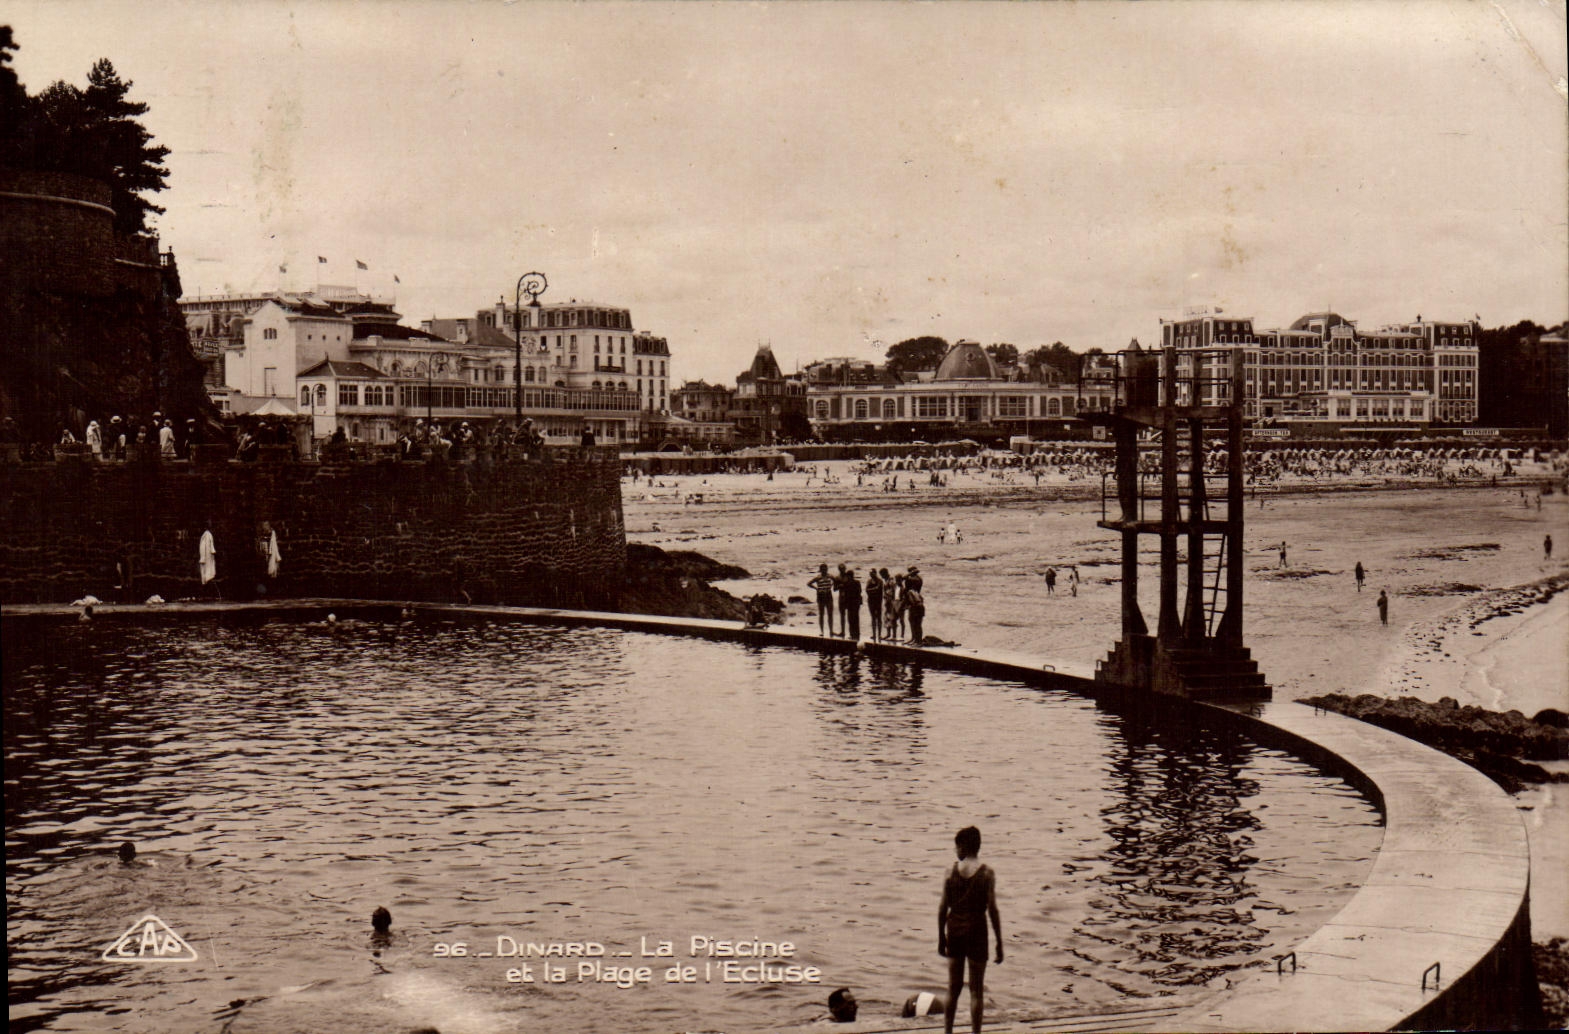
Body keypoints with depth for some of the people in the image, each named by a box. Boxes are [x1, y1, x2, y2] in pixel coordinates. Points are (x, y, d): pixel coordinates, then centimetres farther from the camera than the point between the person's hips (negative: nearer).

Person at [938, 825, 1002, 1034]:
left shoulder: (952, 870, -1)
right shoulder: (986, 873, -8)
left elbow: (943, 907, 0)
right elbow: (992, 910, -9)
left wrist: (941, 937, 10)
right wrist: (999, 942, -3)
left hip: (954, 929, 3)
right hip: (976, 930, -3)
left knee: (953, 988, 14)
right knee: (976, 990, 4)